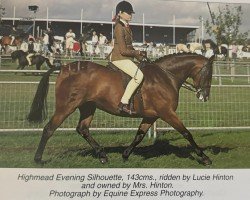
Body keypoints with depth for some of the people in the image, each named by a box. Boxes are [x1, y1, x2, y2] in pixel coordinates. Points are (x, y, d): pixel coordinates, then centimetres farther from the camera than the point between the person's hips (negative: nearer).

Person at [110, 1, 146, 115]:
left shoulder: (126, 27, 17)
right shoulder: (119, 28, -14)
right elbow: (123, 50, -19)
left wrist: (139, 56, 10)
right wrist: (138, 53, -6)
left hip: (126, 58, 10)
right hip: (119, 58, -10)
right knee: (138, 75, -26)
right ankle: (124, 103, -25)